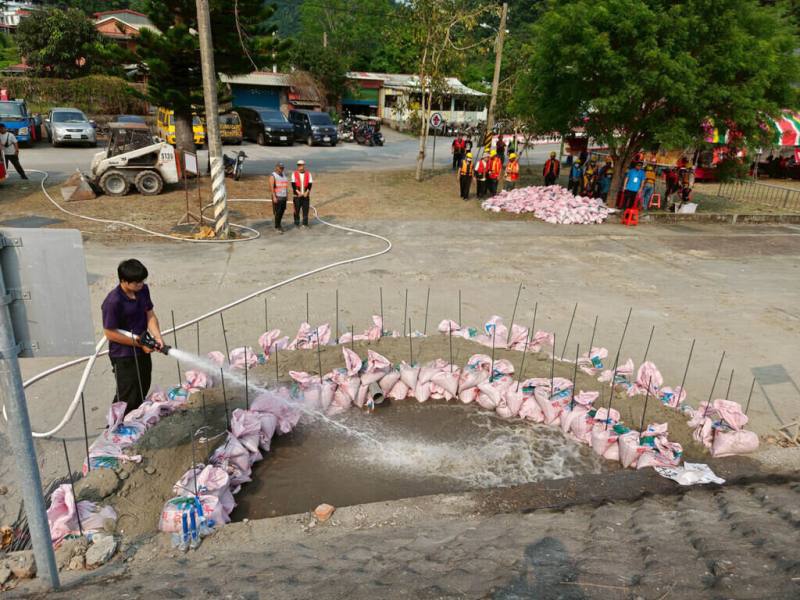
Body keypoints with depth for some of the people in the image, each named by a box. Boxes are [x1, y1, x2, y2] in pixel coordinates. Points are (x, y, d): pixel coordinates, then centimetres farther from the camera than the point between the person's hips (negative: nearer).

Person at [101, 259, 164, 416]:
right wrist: (139, 343, -19)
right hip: (123, 356, -7)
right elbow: (110, 333, -20)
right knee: (127, 398, 2)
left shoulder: (143, 290, -4)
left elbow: (150, 315, 1)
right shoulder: (113, 302, -25)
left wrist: (157, 337, -16)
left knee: (142, 392, 22)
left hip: (143, 352, 8)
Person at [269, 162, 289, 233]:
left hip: (283, 197, 6)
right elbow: (271, 187, -16)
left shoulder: (283, 175, 13)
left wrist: (287, 195, 11)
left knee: (282, 211, 9)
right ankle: (277, 227, -1)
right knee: (277, 212, -7)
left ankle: (278, 225, 24)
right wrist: (274, 197, -23)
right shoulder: (273, 176, -9)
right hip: (277, 197, -6)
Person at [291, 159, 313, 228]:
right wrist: (298, 192, -14)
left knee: (306, 210, 2)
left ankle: (305, 224, 10)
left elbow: (310, 184, 0)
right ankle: (296, 224, 13)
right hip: (297, 196, -1)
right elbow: (293, 185, -5)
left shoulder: (308, 174, 5)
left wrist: (306, 193, -13)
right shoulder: (294, 174, 1)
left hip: (306, 196, 1)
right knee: (297, 210, 3)